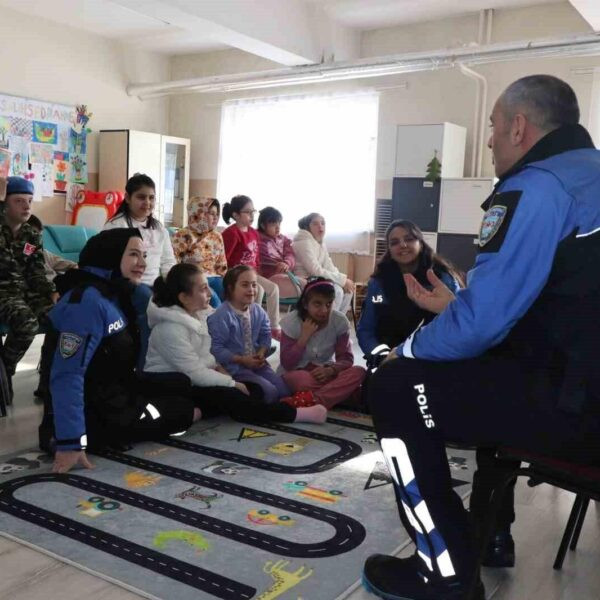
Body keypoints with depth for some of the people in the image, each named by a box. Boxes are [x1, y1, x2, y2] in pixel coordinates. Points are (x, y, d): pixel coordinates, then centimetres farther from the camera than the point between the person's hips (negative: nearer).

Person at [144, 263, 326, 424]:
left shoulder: (198, 313, 3)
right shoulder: (171, 328, -24)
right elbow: (195, 373, -24)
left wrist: (219, 367, -7)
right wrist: (232, 383, -16)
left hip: (193, 382, 9)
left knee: (254, 389, -4)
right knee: (229, 396, -28)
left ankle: (196, 413, -24)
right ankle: (298, 414, -28)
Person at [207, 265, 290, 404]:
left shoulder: (258, 311, 2)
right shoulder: (221, 316, -19)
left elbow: (265, 336, 13)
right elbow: (216, 348, -20)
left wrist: (262, 353, -8)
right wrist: (241, 360, -22)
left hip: (256, 362, 7)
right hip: (234, 366, -7)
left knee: (284, 390, -7)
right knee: (269, 391, -21)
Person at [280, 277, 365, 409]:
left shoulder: (340, 321, -9)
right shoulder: (291, 321, -14)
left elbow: (346, 358, -7)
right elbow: (287, 364, -15)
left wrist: (330, 370, -29)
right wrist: (304, 337, -25)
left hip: (326, 372, 3)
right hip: (299, 373, -3)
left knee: (358, 372, -28)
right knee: (298, 379, -40)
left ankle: (310, 401, -36)